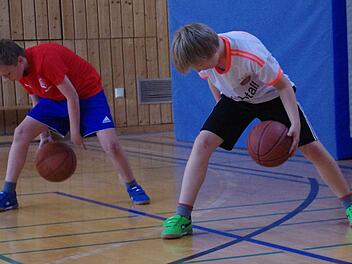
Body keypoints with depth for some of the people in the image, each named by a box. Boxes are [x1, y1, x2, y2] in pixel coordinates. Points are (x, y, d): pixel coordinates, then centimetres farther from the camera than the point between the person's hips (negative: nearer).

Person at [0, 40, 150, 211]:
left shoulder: (46, 58, -34)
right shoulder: (21, 69, -10)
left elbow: (72, 96, -27)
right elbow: (36, 99, 6)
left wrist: (75, 132, -18)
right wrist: (44, 135, 2)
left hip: (88, 94, -7)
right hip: (55, 99, 7)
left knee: (110, 145, -20)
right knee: (21, 133, -9)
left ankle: (132, 187, 6)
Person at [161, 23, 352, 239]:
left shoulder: (250, 54, -39)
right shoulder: (203, 54, -23)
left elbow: (284, 85, -26)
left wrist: (295, 123, -33)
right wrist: (223, 111, 6)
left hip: (271, 96, -3)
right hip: (235, 99, 4)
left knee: (312, 148, -8)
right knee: (203, 142, -17)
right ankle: (182, 217, -17)